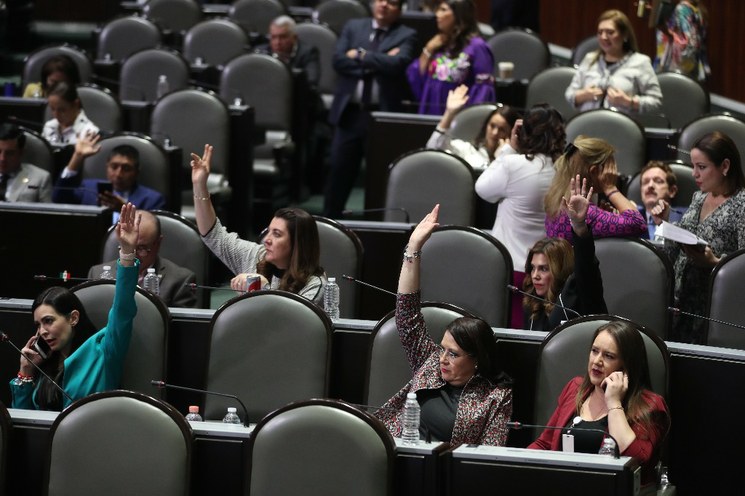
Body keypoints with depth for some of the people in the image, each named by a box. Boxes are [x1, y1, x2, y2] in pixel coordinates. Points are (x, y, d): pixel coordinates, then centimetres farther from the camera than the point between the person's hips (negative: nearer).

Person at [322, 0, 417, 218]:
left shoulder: (406, 36, 2)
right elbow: (339, 60, -2)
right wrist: (375, 63, -11)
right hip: (349, 112, 2)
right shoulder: (353, 27, 11)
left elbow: (396, 63, -16)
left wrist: (361, 55, -9)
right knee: (339, 171, 6)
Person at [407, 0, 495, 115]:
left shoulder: (476, 47, -8)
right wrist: (428, 50, 2)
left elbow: (483, 87, -13)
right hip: (430, 113, 7)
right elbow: (415, 79, 12)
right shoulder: (437, 44, 14)